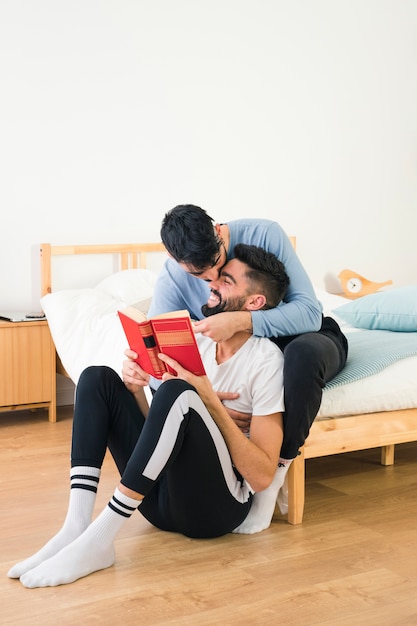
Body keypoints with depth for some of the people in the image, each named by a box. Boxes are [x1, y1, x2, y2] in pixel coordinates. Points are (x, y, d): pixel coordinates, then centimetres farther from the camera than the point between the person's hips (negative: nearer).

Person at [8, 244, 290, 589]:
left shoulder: (266, 359, -9)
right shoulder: (198, 342, 13)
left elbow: (262, 477, -15)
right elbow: (161, 425, 13)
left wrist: (209, 401, -20)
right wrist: (135, 388, -6)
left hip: (218, 505, -7)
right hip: (163, 499, 7)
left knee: (176, 393, -30)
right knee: (97, 378, -3)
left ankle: (99, 539, -29)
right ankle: (76, 527, -20)